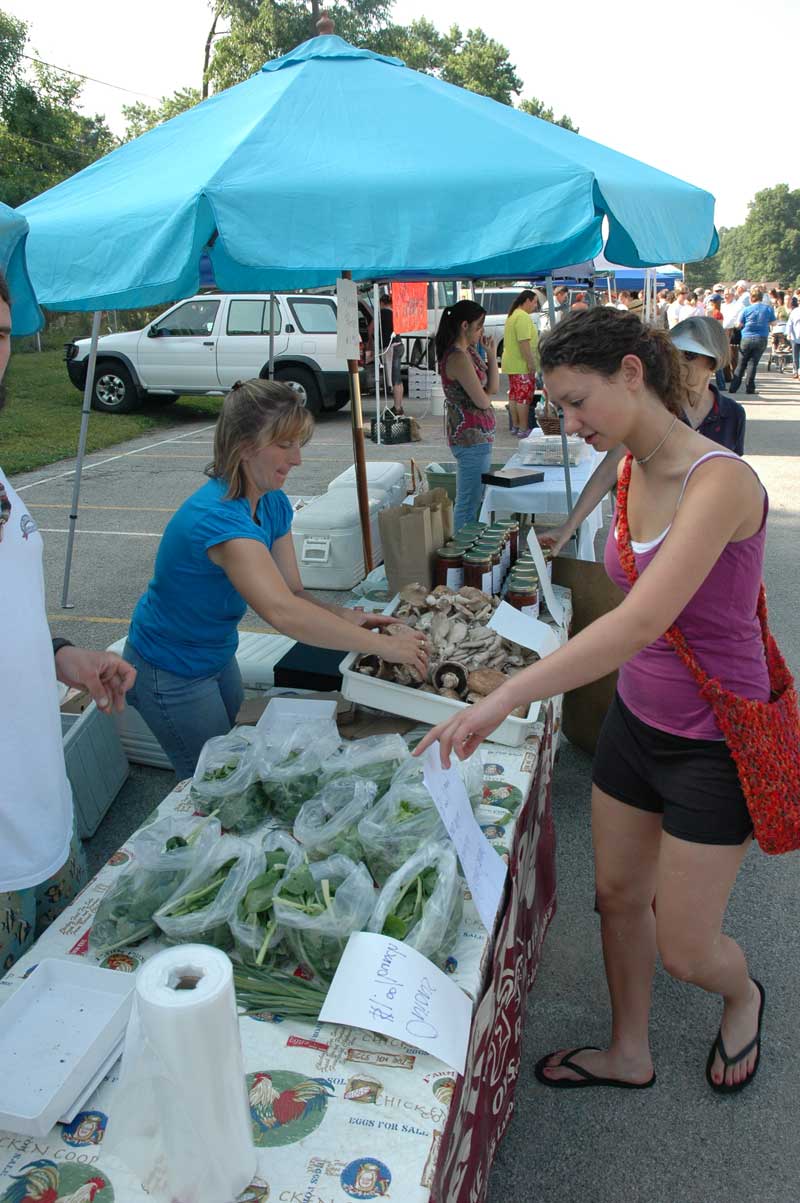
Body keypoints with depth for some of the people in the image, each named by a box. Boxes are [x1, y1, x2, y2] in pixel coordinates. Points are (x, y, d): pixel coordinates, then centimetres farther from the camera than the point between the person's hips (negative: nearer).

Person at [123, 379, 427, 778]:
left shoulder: (274, 504, -7)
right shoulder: (218, 517, -35)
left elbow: (294, 592, -5)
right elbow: (282, 612, -46)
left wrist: (345, 617, -25)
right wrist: (382, 645, -41)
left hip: (218, 656, 8)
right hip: (171, 674, -8)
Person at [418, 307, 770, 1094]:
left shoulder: (720, 480, -26)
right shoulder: (633, 473, 0)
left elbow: (642, 622, -39)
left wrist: (503, 699, -44)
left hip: (712, 743, -7)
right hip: (636, 719, 7)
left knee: (684, 951, 8)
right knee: (617, 894, 18)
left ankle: (742, 997, 44)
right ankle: (628, 1055, 42)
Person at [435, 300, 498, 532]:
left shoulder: (469, 352, 12)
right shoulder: (458, 358, -18)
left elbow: (494, 387, 10)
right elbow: (483, 400, -18)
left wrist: (491, 355, 1)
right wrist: (487, 394, 4)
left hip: (477, 435, 10)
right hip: (472, 436, -10)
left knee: (471, 500, 18)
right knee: (468, 504, -3)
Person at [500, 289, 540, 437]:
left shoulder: (512, 315, 16)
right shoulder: (523, 317, -17)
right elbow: (524, 342, -25)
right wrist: (531, 363, -23)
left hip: (511, 364, 10)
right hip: (522, 365, -10)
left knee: (514, 395, 13)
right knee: (524, 397, -7)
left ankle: (515, 426, 20)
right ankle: (523, 429, -5)